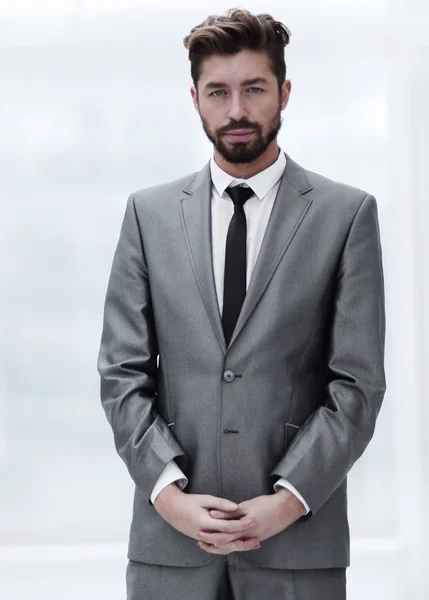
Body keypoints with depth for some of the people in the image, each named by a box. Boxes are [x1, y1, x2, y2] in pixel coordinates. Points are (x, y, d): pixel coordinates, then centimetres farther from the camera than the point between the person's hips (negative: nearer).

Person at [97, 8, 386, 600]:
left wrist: (289, 500, -11)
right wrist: (169, 492, -8)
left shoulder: (348, 213, 2)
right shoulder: (149, 212, 8)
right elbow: (122, 372, 4)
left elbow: (358, 383, -2)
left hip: (299, 538, -1)